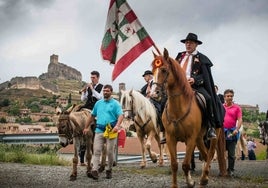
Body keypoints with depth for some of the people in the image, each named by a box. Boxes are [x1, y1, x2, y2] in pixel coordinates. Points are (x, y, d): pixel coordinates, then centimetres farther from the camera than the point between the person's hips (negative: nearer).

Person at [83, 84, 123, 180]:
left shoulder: (115, 103, 0)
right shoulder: (98, 103, 15)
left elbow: (120, 116, -12)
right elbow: (92, 116, 23)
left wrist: (117, 125, -29)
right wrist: (86, 127, 23)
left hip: (111, 131, -3)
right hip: (99, 130, 4)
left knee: (110, 152, 3)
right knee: (96, 150, -7)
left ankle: (109, 170, 18)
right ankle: (94, 170, -12)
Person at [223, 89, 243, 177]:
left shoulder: (237, 107, 2)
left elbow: (239, 120, -5)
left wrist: (237, 129, -19)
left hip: (232, 132, -2)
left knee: (231, 153, 2)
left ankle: (230, 170, 13)